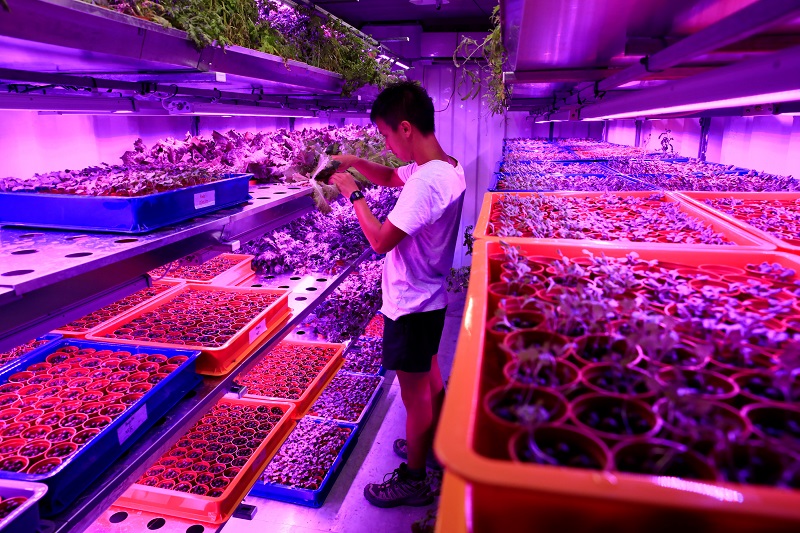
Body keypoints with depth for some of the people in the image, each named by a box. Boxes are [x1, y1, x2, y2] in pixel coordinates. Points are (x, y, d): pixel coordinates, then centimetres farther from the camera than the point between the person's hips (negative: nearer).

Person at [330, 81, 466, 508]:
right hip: (430, 299, 10)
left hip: (409, 306, -9)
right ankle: (433, 446, 47)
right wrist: (355, 162, 2)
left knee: (415, 395, 8)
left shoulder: (426, 181, -29)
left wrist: (353, 194, -15)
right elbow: (391, 177, 17)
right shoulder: (446, 167, 1)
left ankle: (413, 480, 28)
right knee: (431, 379, 25)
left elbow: (381, 240, -27)